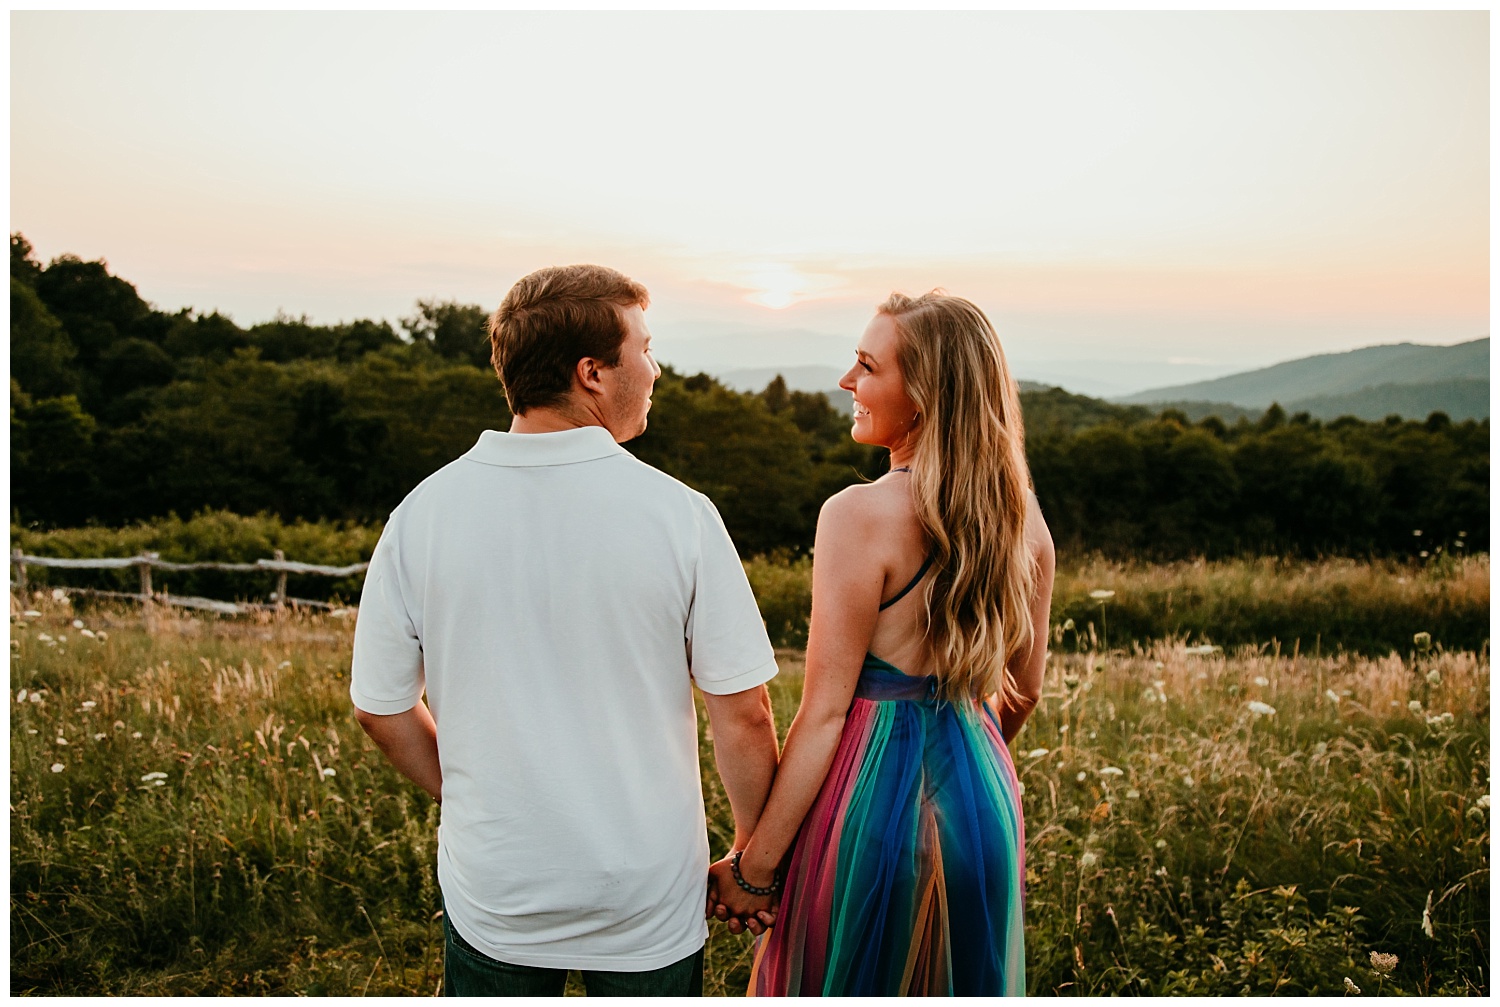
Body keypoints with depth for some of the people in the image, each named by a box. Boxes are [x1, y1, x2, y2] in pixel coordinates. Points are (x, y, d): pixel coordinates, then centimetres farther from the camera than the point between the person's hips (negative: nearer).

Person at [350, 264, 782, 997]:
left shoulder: (424, 512, -10)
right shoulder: (677, 513, -16)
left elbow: (381, 707, -1)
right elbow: (742, 713, -12)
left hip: (494, 891, 2)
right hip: (650, 907, -1)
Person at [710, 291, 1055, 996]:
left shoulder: (861, 515, -19)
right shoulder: (1022, 515, 0)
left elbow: (825, 711, -18)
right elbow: (1024, 689, 10)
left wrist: (755, 866, -10)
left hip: (877, 791, -6)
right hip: (982, 791, 6)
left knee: (843, 984, 14)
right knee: (962, 986, 24)